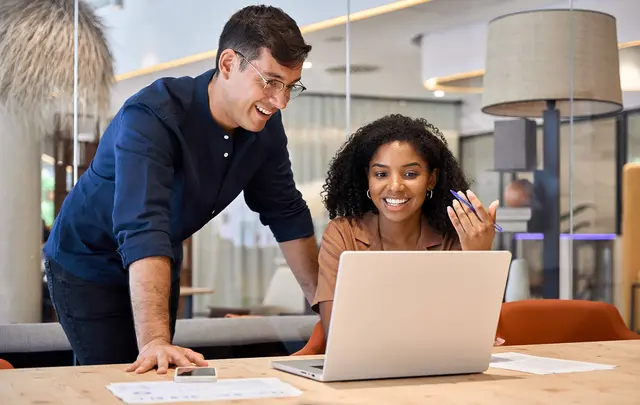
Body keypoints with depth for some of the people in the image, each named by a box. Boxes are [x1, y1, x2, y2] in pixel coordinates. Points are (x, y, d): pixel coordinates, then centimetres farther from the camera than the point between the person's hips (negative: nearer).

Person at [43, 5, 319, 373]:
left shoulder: (265, 125, -12)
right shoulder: (151, 118, -33)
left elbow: (287, 213, -1)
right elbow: (142, 230, -45)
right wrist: (155, 341, -54)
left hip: (160, 263, 6)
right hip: (89, 265, -6)